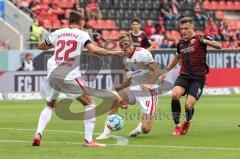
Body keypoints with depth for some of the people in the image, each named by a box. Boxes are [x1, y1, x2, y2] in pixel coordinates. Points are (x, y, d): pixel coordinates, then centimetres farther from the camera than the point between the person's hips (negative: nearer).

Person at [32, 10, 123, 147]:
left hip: (53, 74, 4)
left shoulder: (58, 33, 13)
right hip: (70, 76, -4)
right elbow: (93, 50, -14)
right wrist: (112, 52, -3)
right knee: (90, 104, 8)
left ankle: (38, 134, 2)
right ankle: (89, 140, 0)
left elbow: (40, 46, 24)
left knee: (49, 106, 23)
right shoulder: (82, 34, 1)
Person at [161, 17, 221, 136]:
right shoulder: (181, 43, 12)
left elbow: (218, 46, -18)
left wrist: (205, 41, -34)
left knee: (188, 106, -15)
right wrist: (166, 72, 36)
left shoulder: (200, 38, -5)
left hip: (198, 78, -4)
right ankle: (177, 125, -12)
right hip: (184, 76, 4)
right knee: (175, 95, -26)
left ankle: (187, 122, 21)